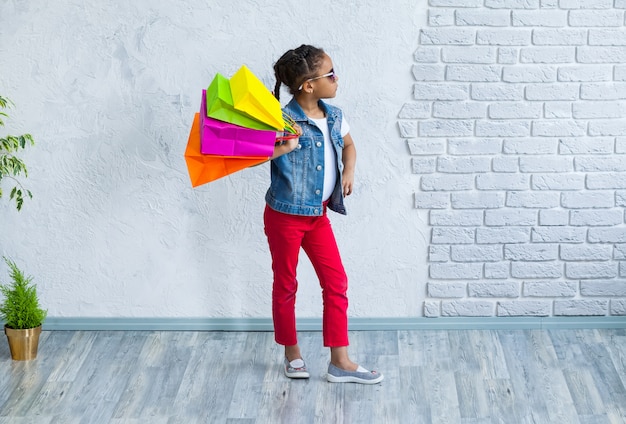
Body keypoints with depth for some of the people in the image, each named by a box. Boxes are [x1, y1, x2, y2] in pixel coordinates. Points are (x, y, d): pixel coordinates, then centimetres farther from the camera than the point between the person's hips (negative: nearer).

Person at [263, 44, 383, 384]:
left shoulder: (334, 117, 0)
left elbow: (347, 144, 22)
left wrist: (349, 170, 4)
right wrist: (285, 147, -35)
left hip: (319, 215, 6)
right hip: (284, 215, -6)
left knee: (336, 283, 5)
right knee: (285, 285, 10)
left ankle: (340, 362, 11)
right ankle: (292, 354, 27)